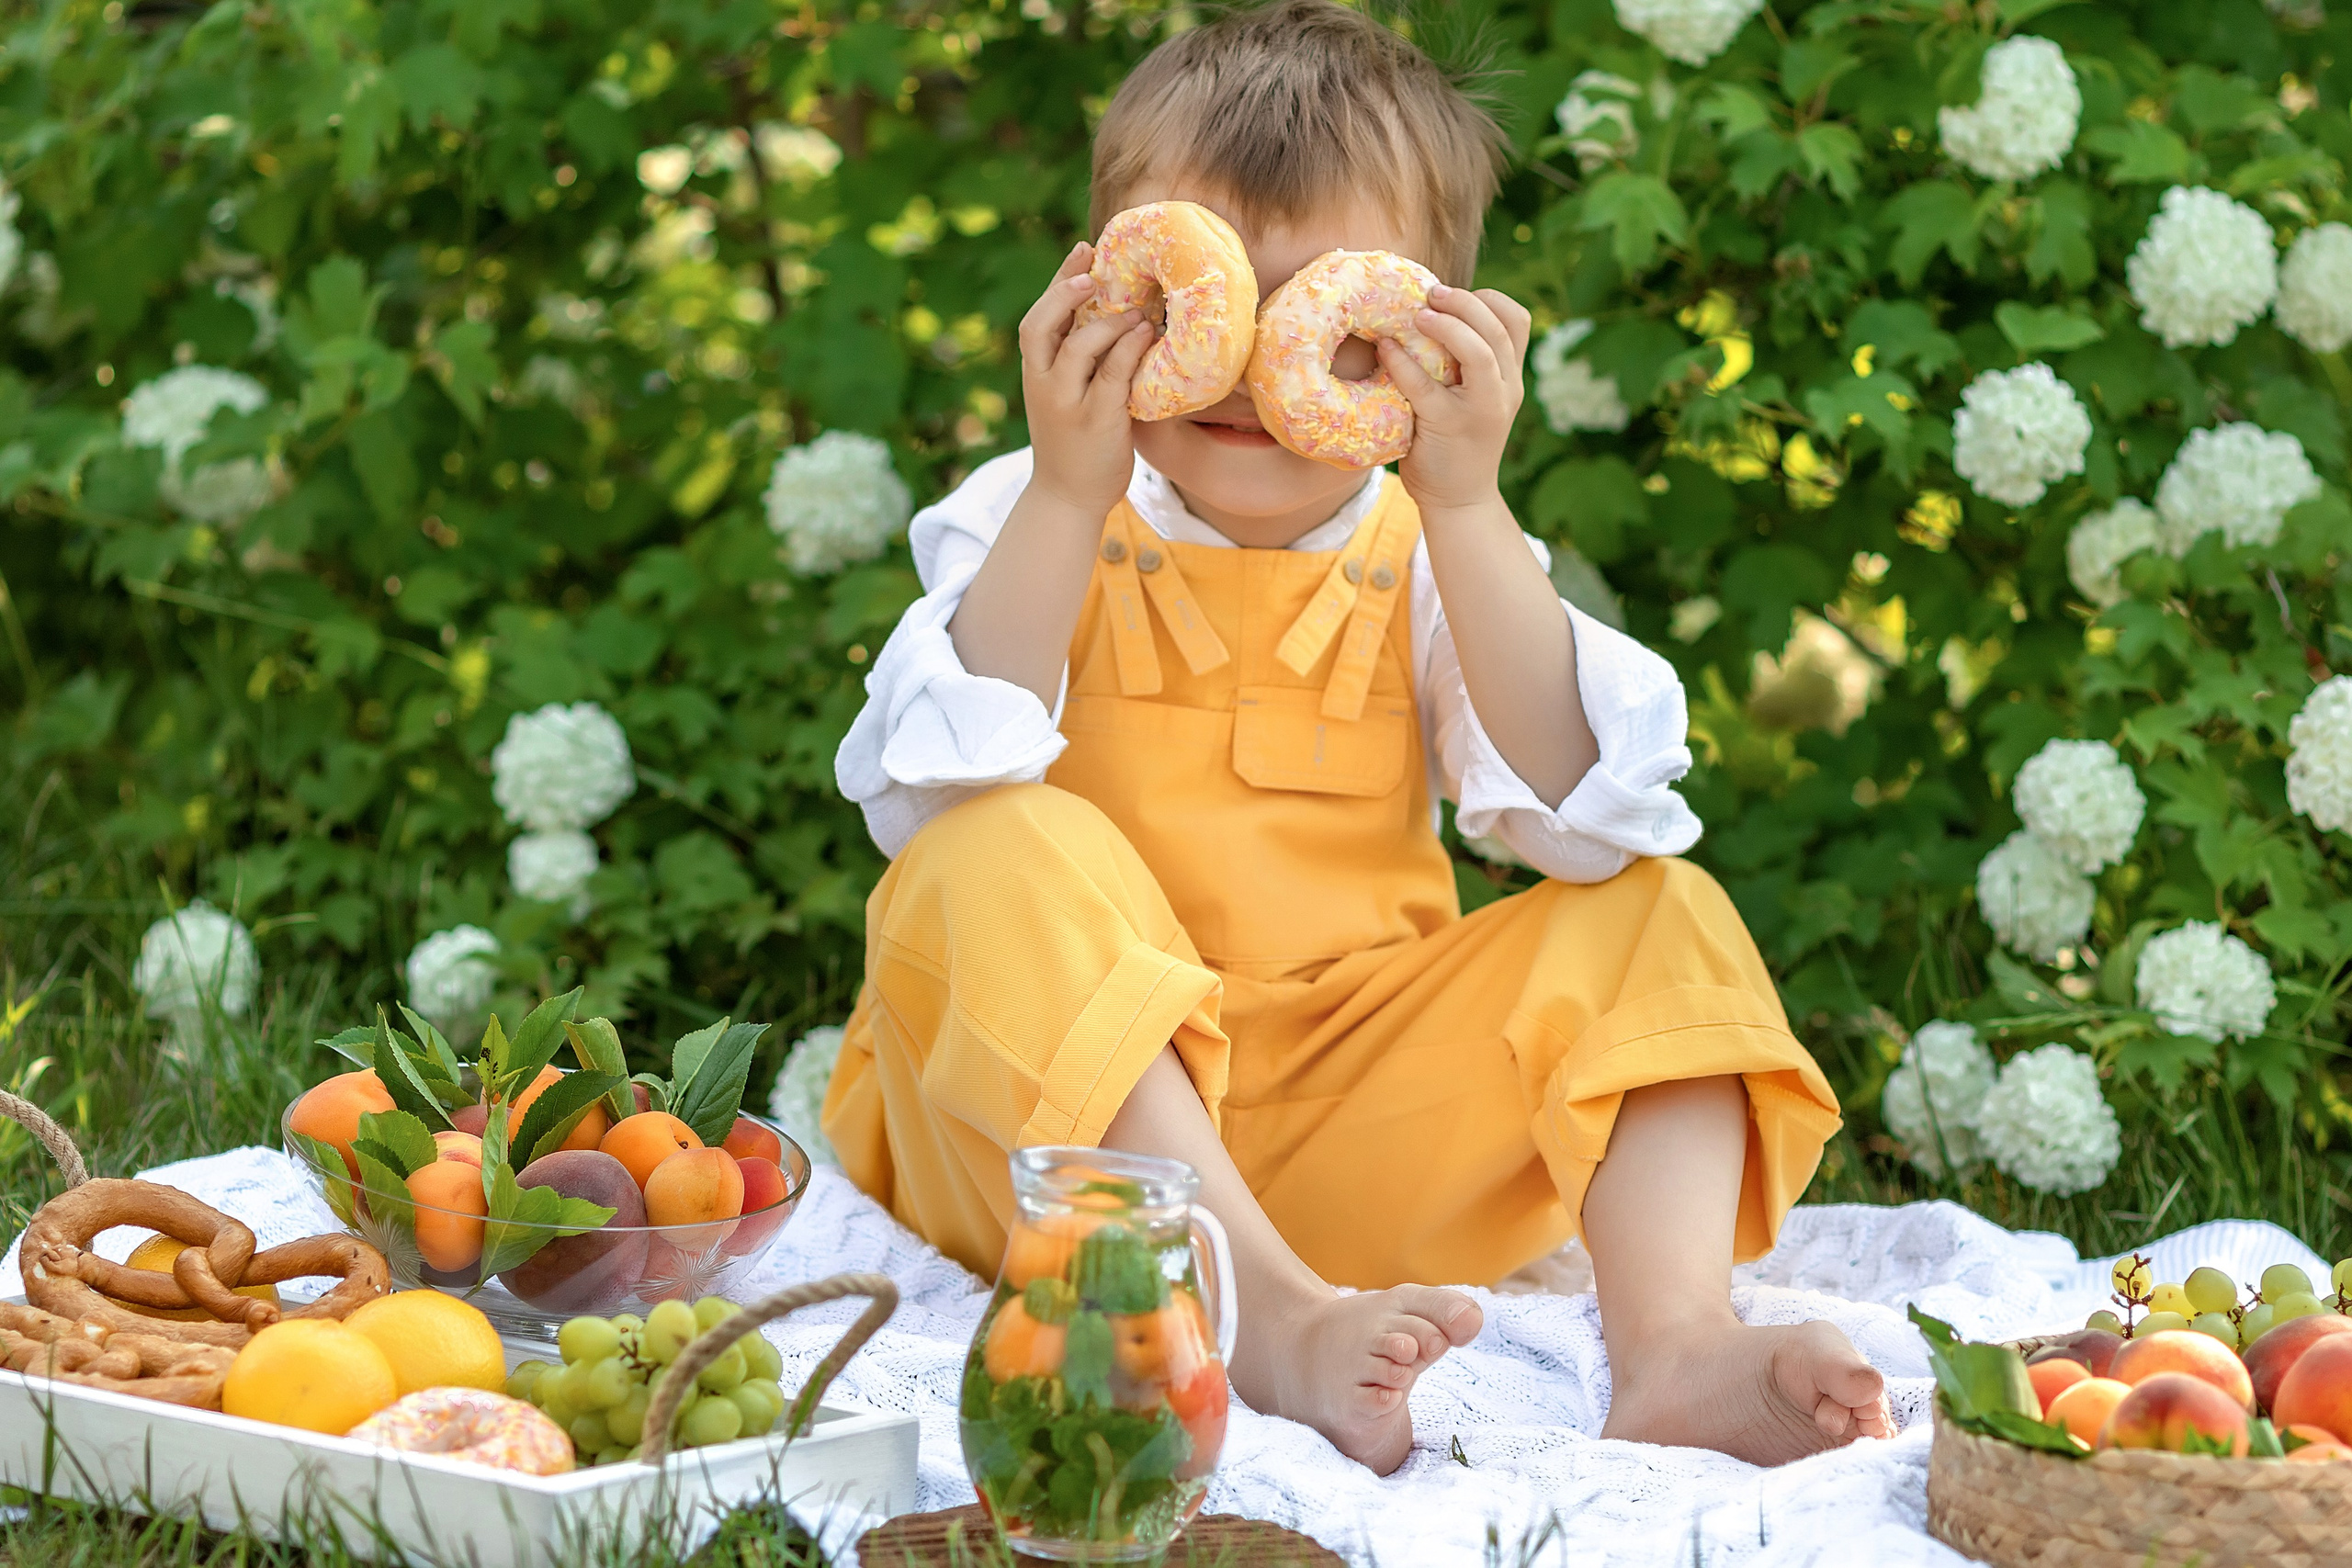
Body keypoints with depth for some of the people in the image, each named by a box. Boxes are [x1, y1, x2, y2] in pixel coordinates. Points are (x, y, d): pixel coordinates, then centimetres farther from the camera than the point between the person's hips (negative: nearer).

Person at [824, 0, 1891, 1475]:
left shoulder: (1431, 560, 5)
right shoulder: (1027, 532, 0)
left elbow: (1594, 816, -12)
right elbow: (928, 798, -18)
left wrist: (1464, 508, -19)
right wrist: (1068, 498, -22)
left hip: (1349, 1149, 3)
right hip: (1051, 1129, -2)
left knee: (1658, 920, -12)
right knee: (1007, 862, -30)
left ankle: (1676, 1341, -34)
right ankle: (1281, 1327, -39)